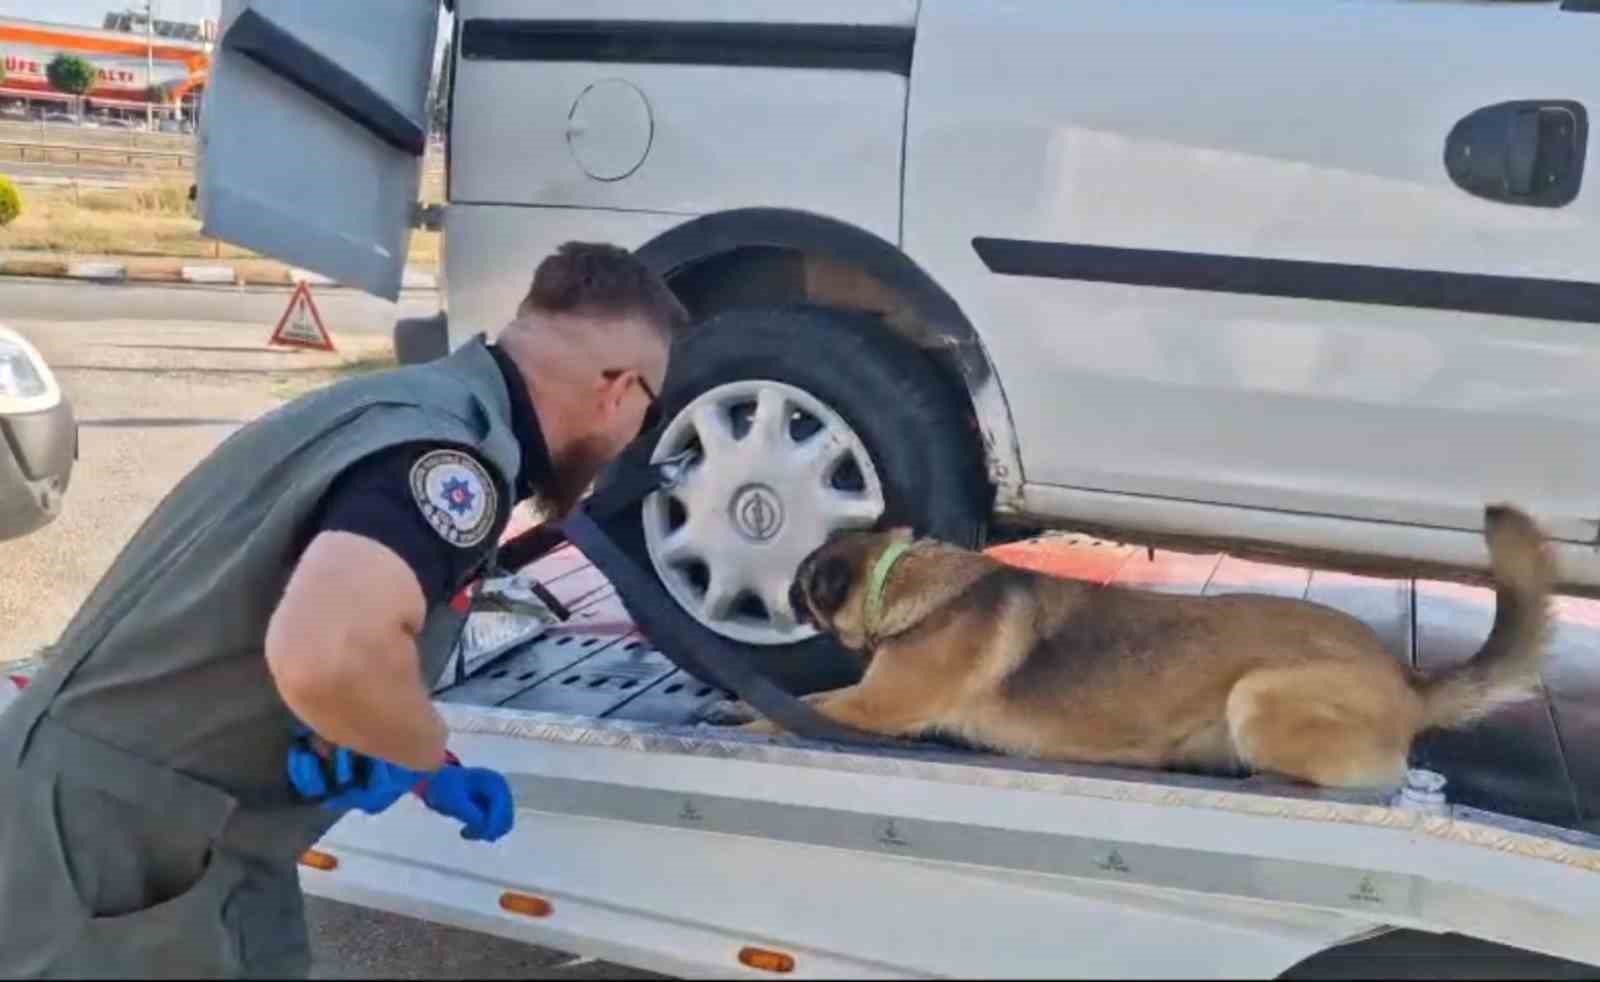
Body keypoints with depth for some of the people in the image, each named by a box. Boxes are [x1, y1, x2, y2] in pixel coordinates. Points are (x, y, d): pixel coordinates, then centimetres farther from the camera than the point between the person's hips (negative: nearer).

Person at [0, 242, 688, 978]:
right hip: (116, 864, -9)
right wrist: (426, 754, -20)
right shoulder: (456, 449, -22)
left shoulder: (421, 400, 8)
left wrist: (426, 774, 17)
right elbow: (326, 655, -40)